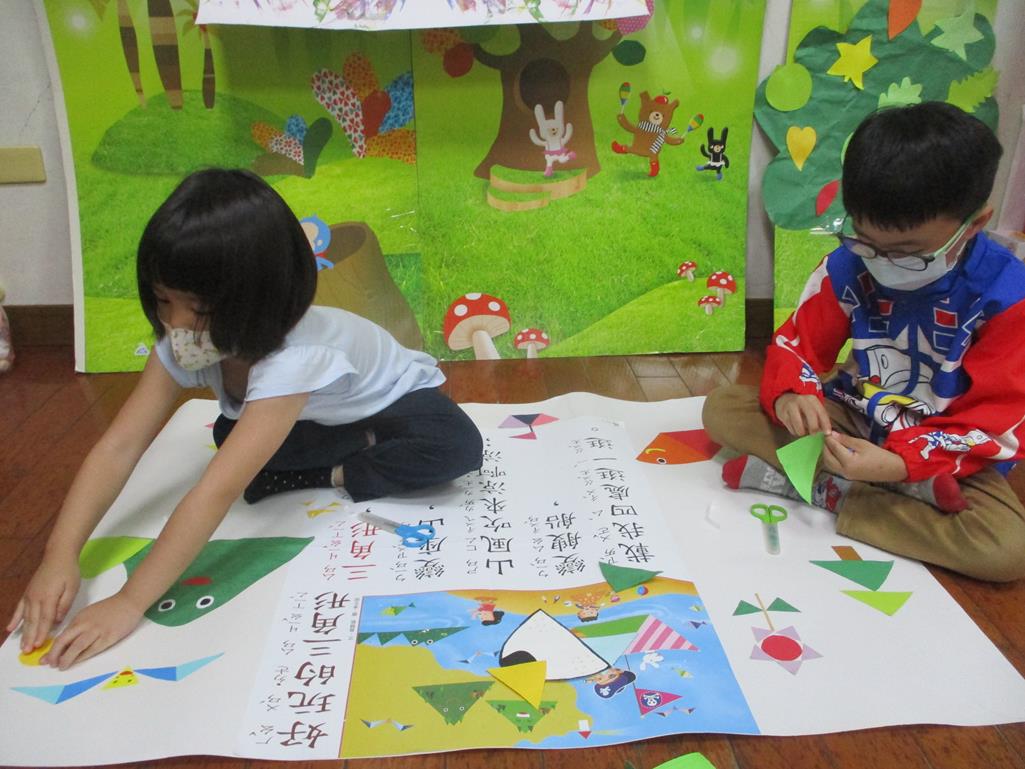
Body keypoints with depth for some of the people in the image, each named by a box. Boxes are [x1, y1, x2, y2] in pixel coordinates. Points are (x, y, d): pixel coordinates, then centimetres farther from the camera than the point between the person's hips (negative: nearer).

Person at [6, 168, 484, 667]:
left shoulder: (293, 359, -45)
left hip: (391, 399, -6)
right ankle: (360, 450, -6)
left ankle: (337, 476, -17)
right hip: (318, 421, 6)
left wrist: (130, 602, -49)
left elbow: (216, 492, -50)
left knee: (457, 448, -34)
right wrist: (60, 555, -39)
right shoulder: (183, 346, -24)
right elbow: (118, 447, -28)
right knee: (232, 437, -21)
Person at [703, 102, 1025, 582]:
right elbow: (797, 343, -4)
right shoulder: (847, 266, -11)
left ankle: (825, 491, -22)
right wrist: (790, 394, -29)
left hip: (944, 452, -3)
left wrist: (901, 463, -35)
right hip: (851, 419, 4)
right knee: (721, 407, -15)